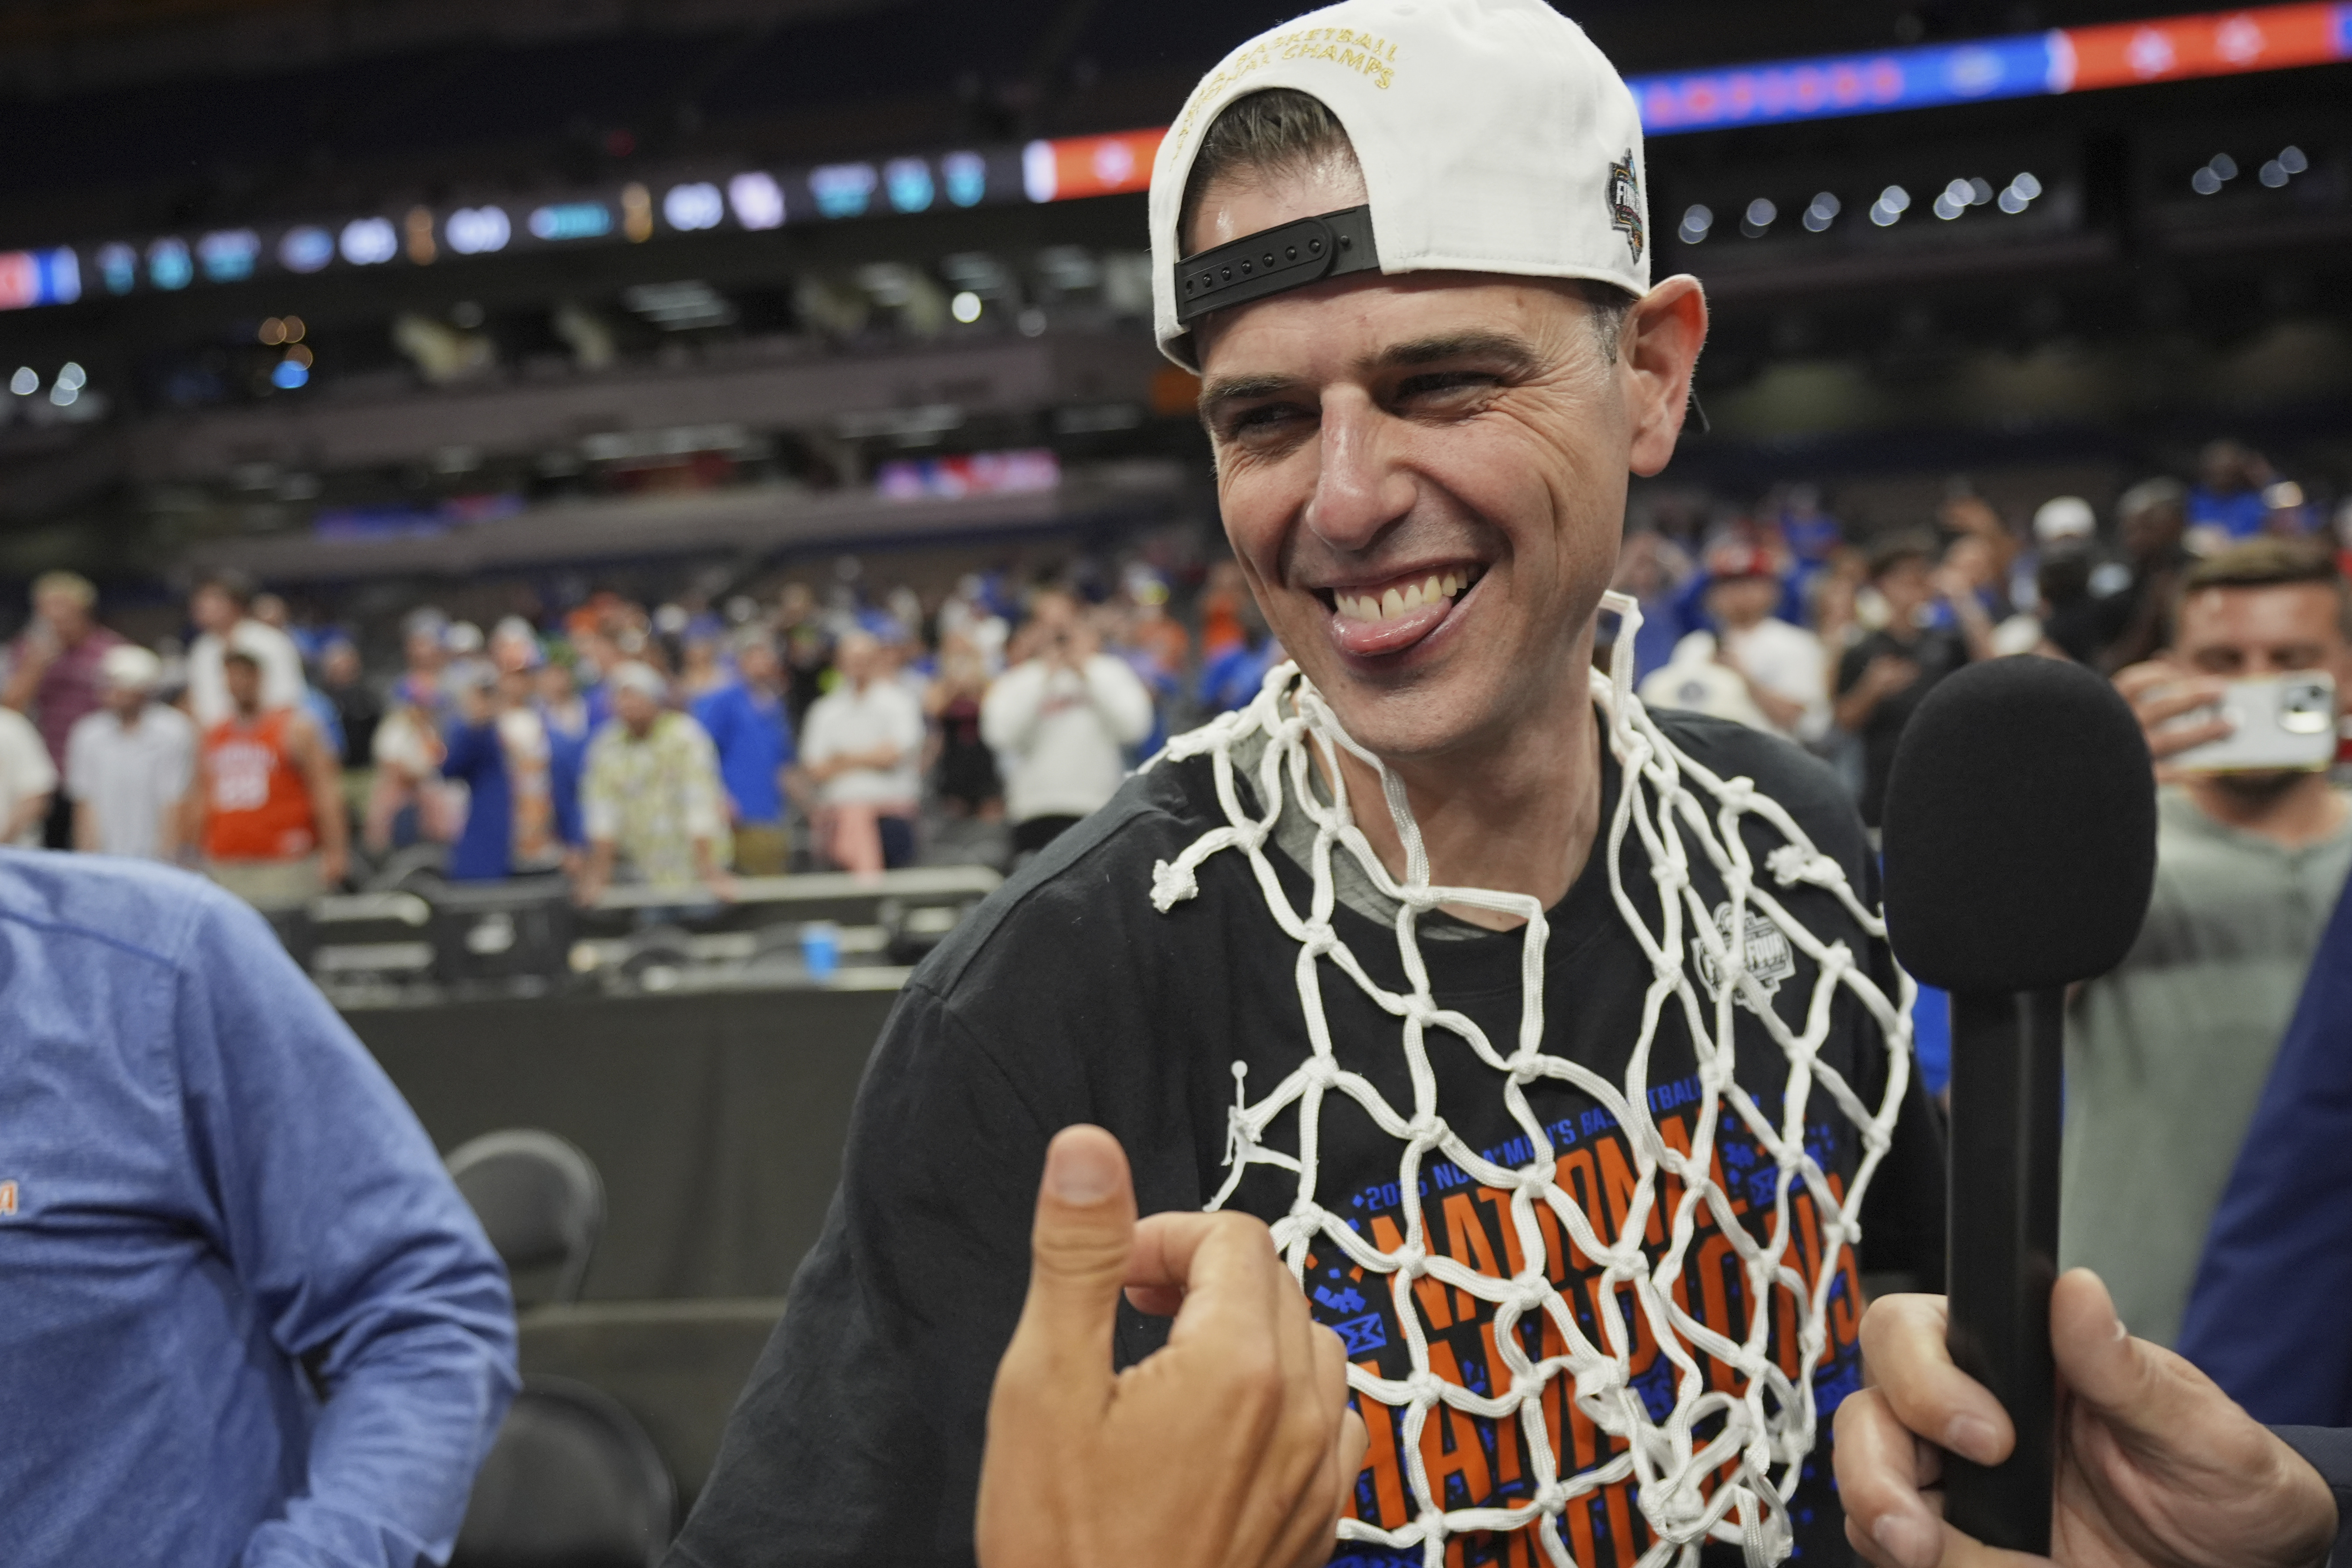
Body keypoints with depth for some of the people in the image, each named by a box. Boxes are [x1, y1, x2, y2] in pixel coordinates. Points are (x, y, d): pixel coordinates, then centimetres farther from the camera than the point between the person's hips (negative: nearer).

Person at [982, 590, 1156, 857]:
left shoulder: (1110, 672, 13)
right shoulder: (1014, 683, 12)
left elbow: (1134, 725, -5)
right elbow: (1000, 735, -8)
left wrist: (1087, 669, 0)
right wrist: (1043, 674, -2)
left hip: (1101, 814, 0)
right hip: (1035, 816, 0)